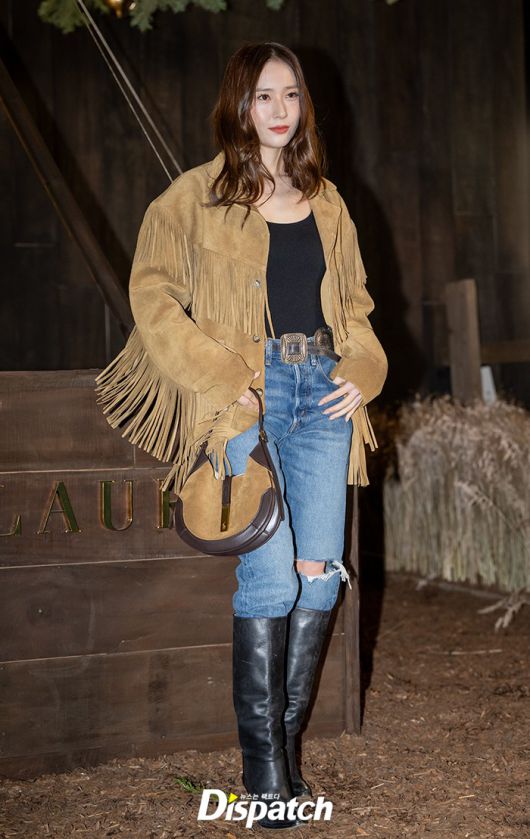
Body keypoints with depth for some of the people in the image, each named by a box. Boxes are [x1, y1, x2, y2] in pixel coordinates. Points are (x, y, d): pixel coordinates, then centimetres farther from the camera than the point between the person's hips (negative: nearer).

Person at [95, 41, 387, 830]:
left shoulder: (325, 201, 17)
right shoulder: (198, 196, 2)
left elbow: (355, 301, 23)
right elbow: (153, 293, -3)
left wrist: (361, 369, 5)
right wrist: (218, 375, -12)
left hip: (322, 389, 5)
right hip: (246, 393, -5)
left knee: (321, 573, 0)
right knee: (270, 574, -12)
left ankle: (287, 735, 15)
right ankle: (263, 759, 1)